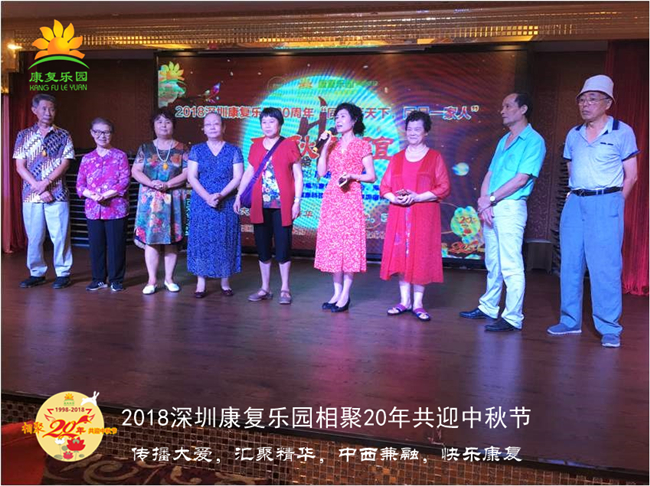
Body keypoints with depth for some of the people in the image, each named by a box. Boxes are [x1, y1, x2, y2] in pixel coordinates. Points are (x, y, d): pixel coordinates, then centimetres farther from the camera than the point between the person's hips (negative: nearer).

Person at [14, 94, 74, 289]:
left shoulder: (63, 136, 6)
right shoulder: (24, 136, 9)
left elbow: (65, 163, -2)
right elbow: (20, 166, 3)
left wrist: (46, 182, -15)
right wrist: (38, 188, -9)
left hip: (57, 194, -2)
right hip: (31, 194, 2)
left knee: (60, 235, -1)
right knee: (33, 236, 6)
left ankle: (63, 273, 8)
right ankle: (36, 273, 18)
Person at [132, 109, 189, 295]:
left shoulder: (181, 149, 5)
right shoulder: (145, 148, 10)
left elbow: (187, 173, -3)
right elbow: (135, 171, 4)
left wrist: (168, 184, -16)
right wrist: (152, 183, -14)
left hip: (174, 199, -1)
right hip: (150, 199, 1)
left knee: (171, 239, 1)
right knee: (151, 238, -1)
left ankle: (169, 278, 13)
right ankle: (151, 280, 6)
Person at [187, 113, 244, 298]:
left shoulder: (233, 151, 4)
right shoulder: (196, 150, 8)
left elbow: (238, 177, -4)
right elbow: (191, 177, -1)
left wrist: (220, 195, -16)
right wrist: (207, 197, -14)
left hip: (227, 204, -1)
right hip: (202, 204, 1)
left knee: (225, 241, 2)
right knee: (201, 240, 1)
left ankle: (225, 282, 11)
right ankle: (201, 283, 6)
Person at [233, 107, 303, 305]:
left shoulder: (289, 145, 0)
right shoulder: (256, 146, 11)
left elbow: (298, 176, 0)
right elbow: (248, 173, 15)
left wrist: (297, 201, -7)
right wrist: (238, 196, 8)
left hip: (282, 205, -4)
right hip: (260, 206, 4)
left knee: (282, 247, 1)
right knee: (262, 247, 9)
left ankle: (285, 289, 14)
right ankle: (265, 288, 21)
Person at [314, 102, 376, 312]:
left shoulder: (362, 145, 2)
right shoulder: (333, 145, 15)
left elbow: (371, 177, -2)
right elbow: (321, 172, 5)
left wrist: (352, 176, -17)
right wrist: (325, 147, 1)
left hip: (350, 199, -5)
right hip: (331, 198, 5)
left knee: (349, 245, -5)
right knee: (331, 245, 4)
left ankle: (345, 296, 1)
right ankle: (337, 293, 12)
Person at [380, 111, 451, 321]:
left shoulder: (435, 157, 3)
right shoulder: (397, 158, 13)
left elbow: (444, 188, -4)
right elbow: (384, 187, 9)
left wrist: (417, 197, -16)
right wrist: (395, 198, -12)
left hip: (424, 216, -3)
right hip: (399, 214, 3)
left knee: (420, 256, -2)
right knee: (400, 255, 3)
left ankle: (418, 303, 6)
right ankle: (404, 301, 12)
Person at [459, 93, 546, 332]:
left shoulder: (533, 140, -5)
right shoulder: (503, 141, 19)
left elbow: (522, 179, -14)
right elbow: (489, 175, 14)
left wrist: (490, 199, -11)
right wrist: (483, 201, -3)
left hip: (510, 207, -8)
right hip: (490, 208, 8)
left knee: (511, 266, -7)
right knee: (493, 264, 14)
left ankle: (513, 318, -2)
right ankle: (488, 308, 24)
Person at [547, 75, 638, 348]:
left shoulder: (622, 132, 0)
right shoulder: (574, 134, 12)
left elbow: (631, 175, 0)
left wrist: (613, 203, -5)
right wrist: (575, 195, 9)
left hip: (605, 203, -5)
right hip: (575, 203, 5)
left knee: (605, 267, -7)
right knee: (570, 264, 7)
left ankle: (610, 329, 1)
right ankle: (570, 321, 17)